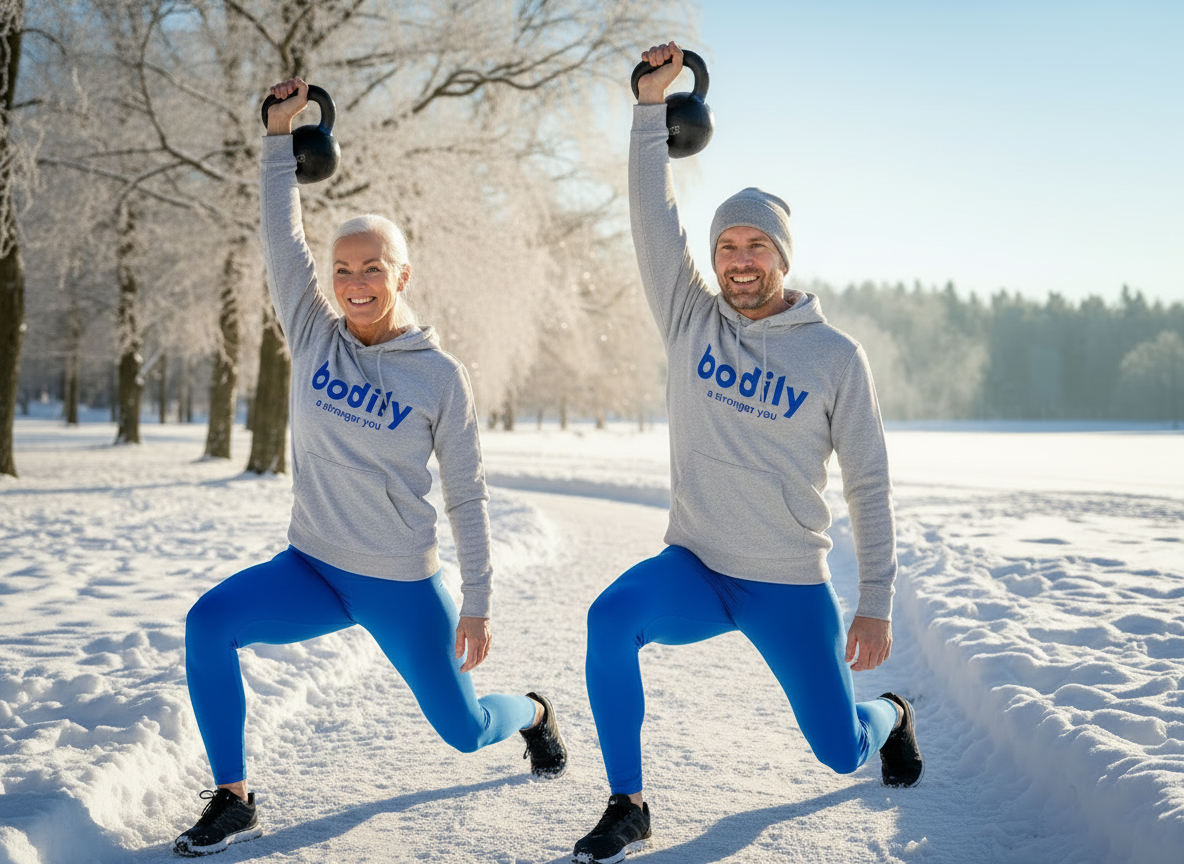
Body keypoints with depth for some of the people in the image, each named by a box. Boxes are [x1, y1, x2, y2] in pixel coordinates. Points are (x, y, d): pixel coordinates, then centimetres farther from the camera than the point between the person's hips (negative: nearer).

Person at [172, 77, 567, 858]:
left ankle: (535, 713, 47)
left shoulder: (441, 376, -10)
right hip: (311, 568, 3)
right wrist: (280, 132, -10)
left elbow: (467, 496, -6)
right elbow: (281, 238, -7)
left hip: (404, 586, -3)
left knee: (462, 728, 8)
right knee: (210, 621, -23)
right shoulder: (315, 338, -2)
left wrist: (477, 605, -7)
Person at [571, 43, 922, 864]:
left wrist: (877, 604, -7)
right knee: (611, 616, -31)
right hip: (694, 569, 1)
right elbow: (654, 216, -9)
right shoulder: (692, 321, -1)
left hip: (790, 587, -1)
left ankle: (890, 716, 45)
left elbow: (869, 485, -4)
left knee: (840, 751, 5)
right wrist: (652, 101, -16)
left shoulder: (835, 355, -6)